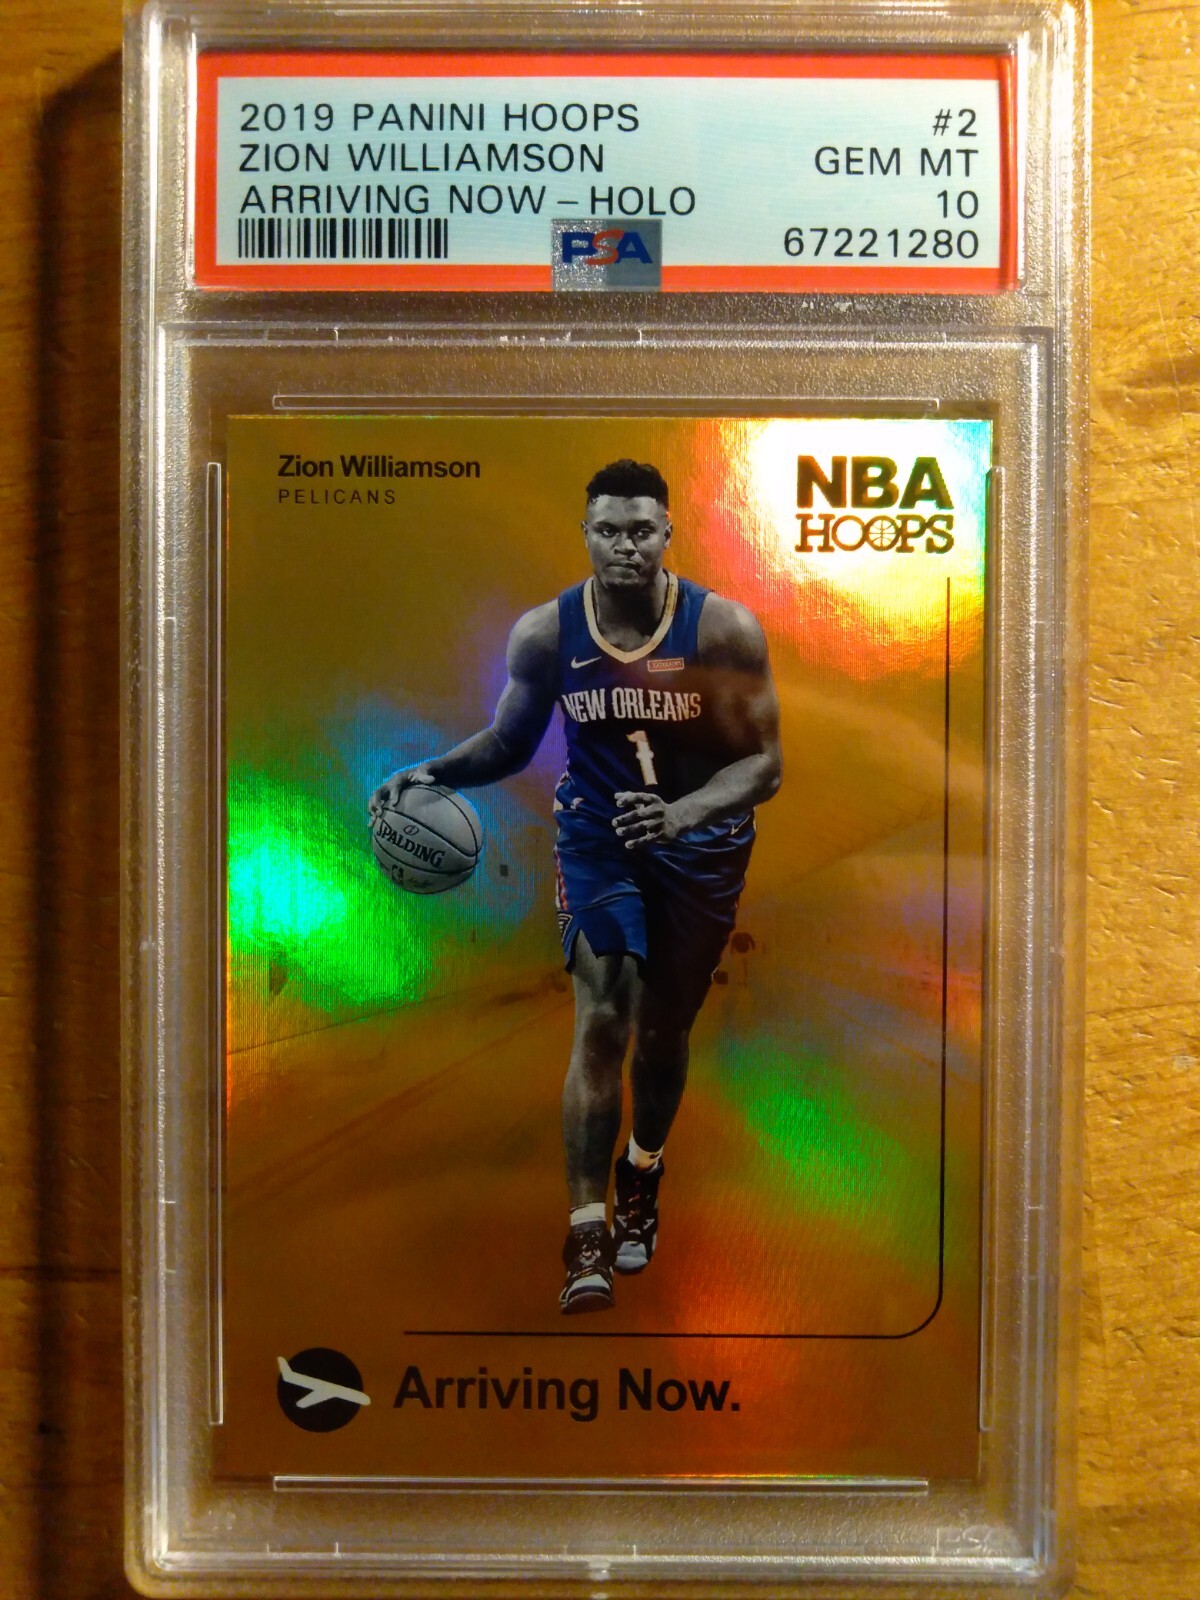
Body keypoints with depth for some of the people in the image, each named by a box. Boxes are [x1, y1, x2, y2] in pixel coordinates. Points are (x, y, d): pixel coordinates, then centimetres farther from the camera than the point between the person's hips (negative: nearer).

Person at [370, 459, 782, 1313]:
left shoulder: (725, 628, -16)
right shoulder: (545, 632, -10)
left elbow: (765, 763, -15)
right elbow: (508, 743, 3)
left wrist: (684, 811, -32)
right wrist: (435, 771, -17)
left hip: (702, 847, 0)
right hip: (598, 837, 0)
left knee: (665, 1031, 14)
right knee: (602, 1025, -14)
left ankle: (642, 1177, 42)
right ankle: (588, 1235, -5)